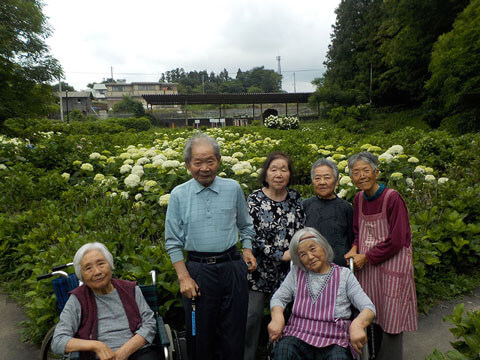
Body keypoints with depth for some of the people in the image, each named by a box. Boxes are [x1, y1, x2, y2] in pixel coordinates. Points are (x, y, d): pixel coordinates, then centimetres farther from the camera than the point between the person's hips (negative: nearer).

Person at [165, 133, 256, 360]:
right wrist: (184, 277, -7)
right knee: (200, 337, 14)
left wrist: (247, 249, -3)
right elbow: (173, 242, 0)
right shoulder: (179, 195, -2)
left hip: (232, 268, 1)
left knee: (234, 334, 13)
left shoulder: (233, 189, 0)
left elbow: (245, 227, 13)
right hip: (198, 271, 0)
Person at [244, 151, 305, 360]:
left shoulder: (295, 198, 3)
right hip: (261, 269, -3)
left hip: (289, 269, 3)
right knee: (252, 316, 2)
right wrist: (280, 255, -16)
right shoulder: (255, 199, -8)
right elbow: (252, 235, -14)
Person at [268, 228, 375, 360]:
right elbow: (278, 298, 10)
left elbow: (369, 307, 0)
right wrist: (277, 317, -14)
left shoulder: (344, 275, 7)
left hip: (334, 341, 0)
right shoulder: (296, 272, 13)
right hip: (299, 335, 1)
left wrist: (357, 324, -23)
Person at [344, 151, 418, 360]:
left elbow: (396, 240, -17)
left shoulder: (393, 198, -16)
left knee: (390, 321, 6)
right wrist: (355, 249, -5)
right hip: (367, 266, 6)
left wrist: (366, 256, -11)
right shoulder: (359, 199, 4)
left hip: (392, 266, -6)